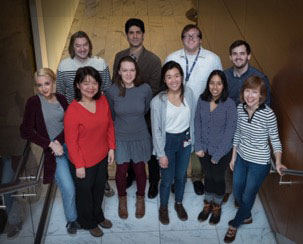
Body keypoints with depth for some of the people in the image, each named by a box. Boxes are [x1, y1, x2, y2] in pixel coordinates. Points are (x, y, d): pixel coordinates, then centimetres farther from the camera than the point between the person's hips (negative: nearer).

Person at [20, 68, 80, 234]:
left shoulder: (61, 99, 2)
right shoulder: (33, 103, -9)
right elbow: (26, 132, -13)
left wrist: (59, 140, -17)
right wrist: (51, 144, -17)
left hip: (69, 145, 4)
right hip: (53, 151, -4)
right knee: (69, 189, -7)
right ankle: (72, 219, 19)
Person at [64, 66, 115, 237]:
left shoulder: (103, 100, -9)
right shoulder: (72, 111, -25)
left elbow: (110, 125, 4)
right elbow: (71, 142, -19)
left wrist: (111, 148, 2)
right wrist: (79, 165, -15)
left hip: (102, 157, 5)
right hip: (84, 161, -5)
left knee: (99, 188, 26)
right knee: (85, 192, 18)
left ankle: (98, 216, 52)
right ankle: (89, 223, 43)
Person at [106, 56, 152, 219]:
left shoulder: (145, 89, -17)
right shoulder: (112, 91, -17)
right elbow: (111, 114, 2)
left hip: (140, 137, 0)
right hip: (120, 138, 0)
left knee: (139, 169, 15)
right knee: (121, 170, 13)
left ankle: (140, 198, 41)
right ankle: (122, 199, 40)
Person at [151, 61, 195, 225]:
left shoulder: (188, 93, -11)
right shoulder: (158, 101, -22)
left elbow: (191, 117, 3)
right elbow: (156, 130, -14)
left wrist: (190, 137, 8)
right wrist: (161, 153, -11)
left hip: (185, 139, 3)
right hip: (167, 141, -3)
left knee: (181, 176, 21)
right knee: (167, 179, 11)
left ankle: (179, 204, 46)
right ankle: (163, 207, 39)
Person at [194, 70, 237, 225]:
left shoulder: (229, 104, -20)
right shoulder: (202, 99, -9)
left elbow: (229, 131, -17)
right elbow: (197, 123, -1)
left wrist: (217, 155, -15)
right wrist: (198, 147, -6)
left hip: (222, 151, -3)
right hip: (204, 149, 3)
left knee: (218, 179, 17)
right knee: (208, 177, 21)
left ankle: (217, 207, 41)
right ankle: (207, 205, 43)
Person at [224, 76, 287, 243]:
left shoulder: (268, 114, -25)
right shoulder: (240, 108, -9)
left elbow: (275, 139, -12)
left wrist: (278, 162, -23)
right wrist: (233, 157, 9)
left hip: (259, 163, -5)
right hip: (241, 158, 5)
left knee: (247, 197, 13)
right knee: (237, 193, 21)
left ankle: (235, 224, 39)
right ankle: (246, 216, 50)